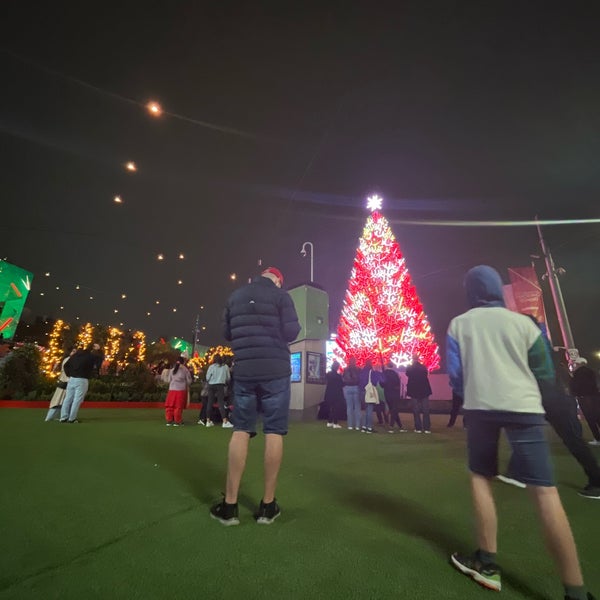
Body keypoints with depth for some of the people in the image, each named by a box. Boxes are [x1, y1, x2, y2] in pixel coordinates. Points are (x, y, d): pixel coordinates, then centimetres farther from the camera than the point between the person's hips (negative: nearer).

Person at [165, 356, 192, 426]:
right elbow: (189, 381, -1)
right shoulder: (185, 370, -3)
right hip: (181, 390, -3)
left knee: (170, 406, 11)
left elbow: (169, 380, 14)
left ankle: (169, 421, 12)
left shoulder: (172, 370, 8)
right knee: (179, 406, 3)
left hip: (172, 389, 3)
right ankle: (177, 422, 5)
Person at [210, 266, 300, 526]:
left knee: (241, 430, 10)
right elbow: (292, 332, -8)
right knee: (274, 431, 4)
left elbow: (227, 333, 16)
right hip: (275, 370, -3)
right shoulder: (280, 295, -1)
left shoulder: (235, 296, 12)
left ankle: (229, 505, 13)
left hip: (244, 370, 4)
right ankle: (267, 505, 12)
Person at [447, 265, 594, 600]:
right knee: (545, 491, 0)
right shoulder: (523, 322, 4)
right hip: (523, 407, 0)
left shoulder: (458, 324, 4)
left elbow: (454, 374, 4)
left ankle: (488, 563, 20)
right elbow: (546, 376, 8)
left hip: (481, 407, 0)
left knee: (481, 478, 14)